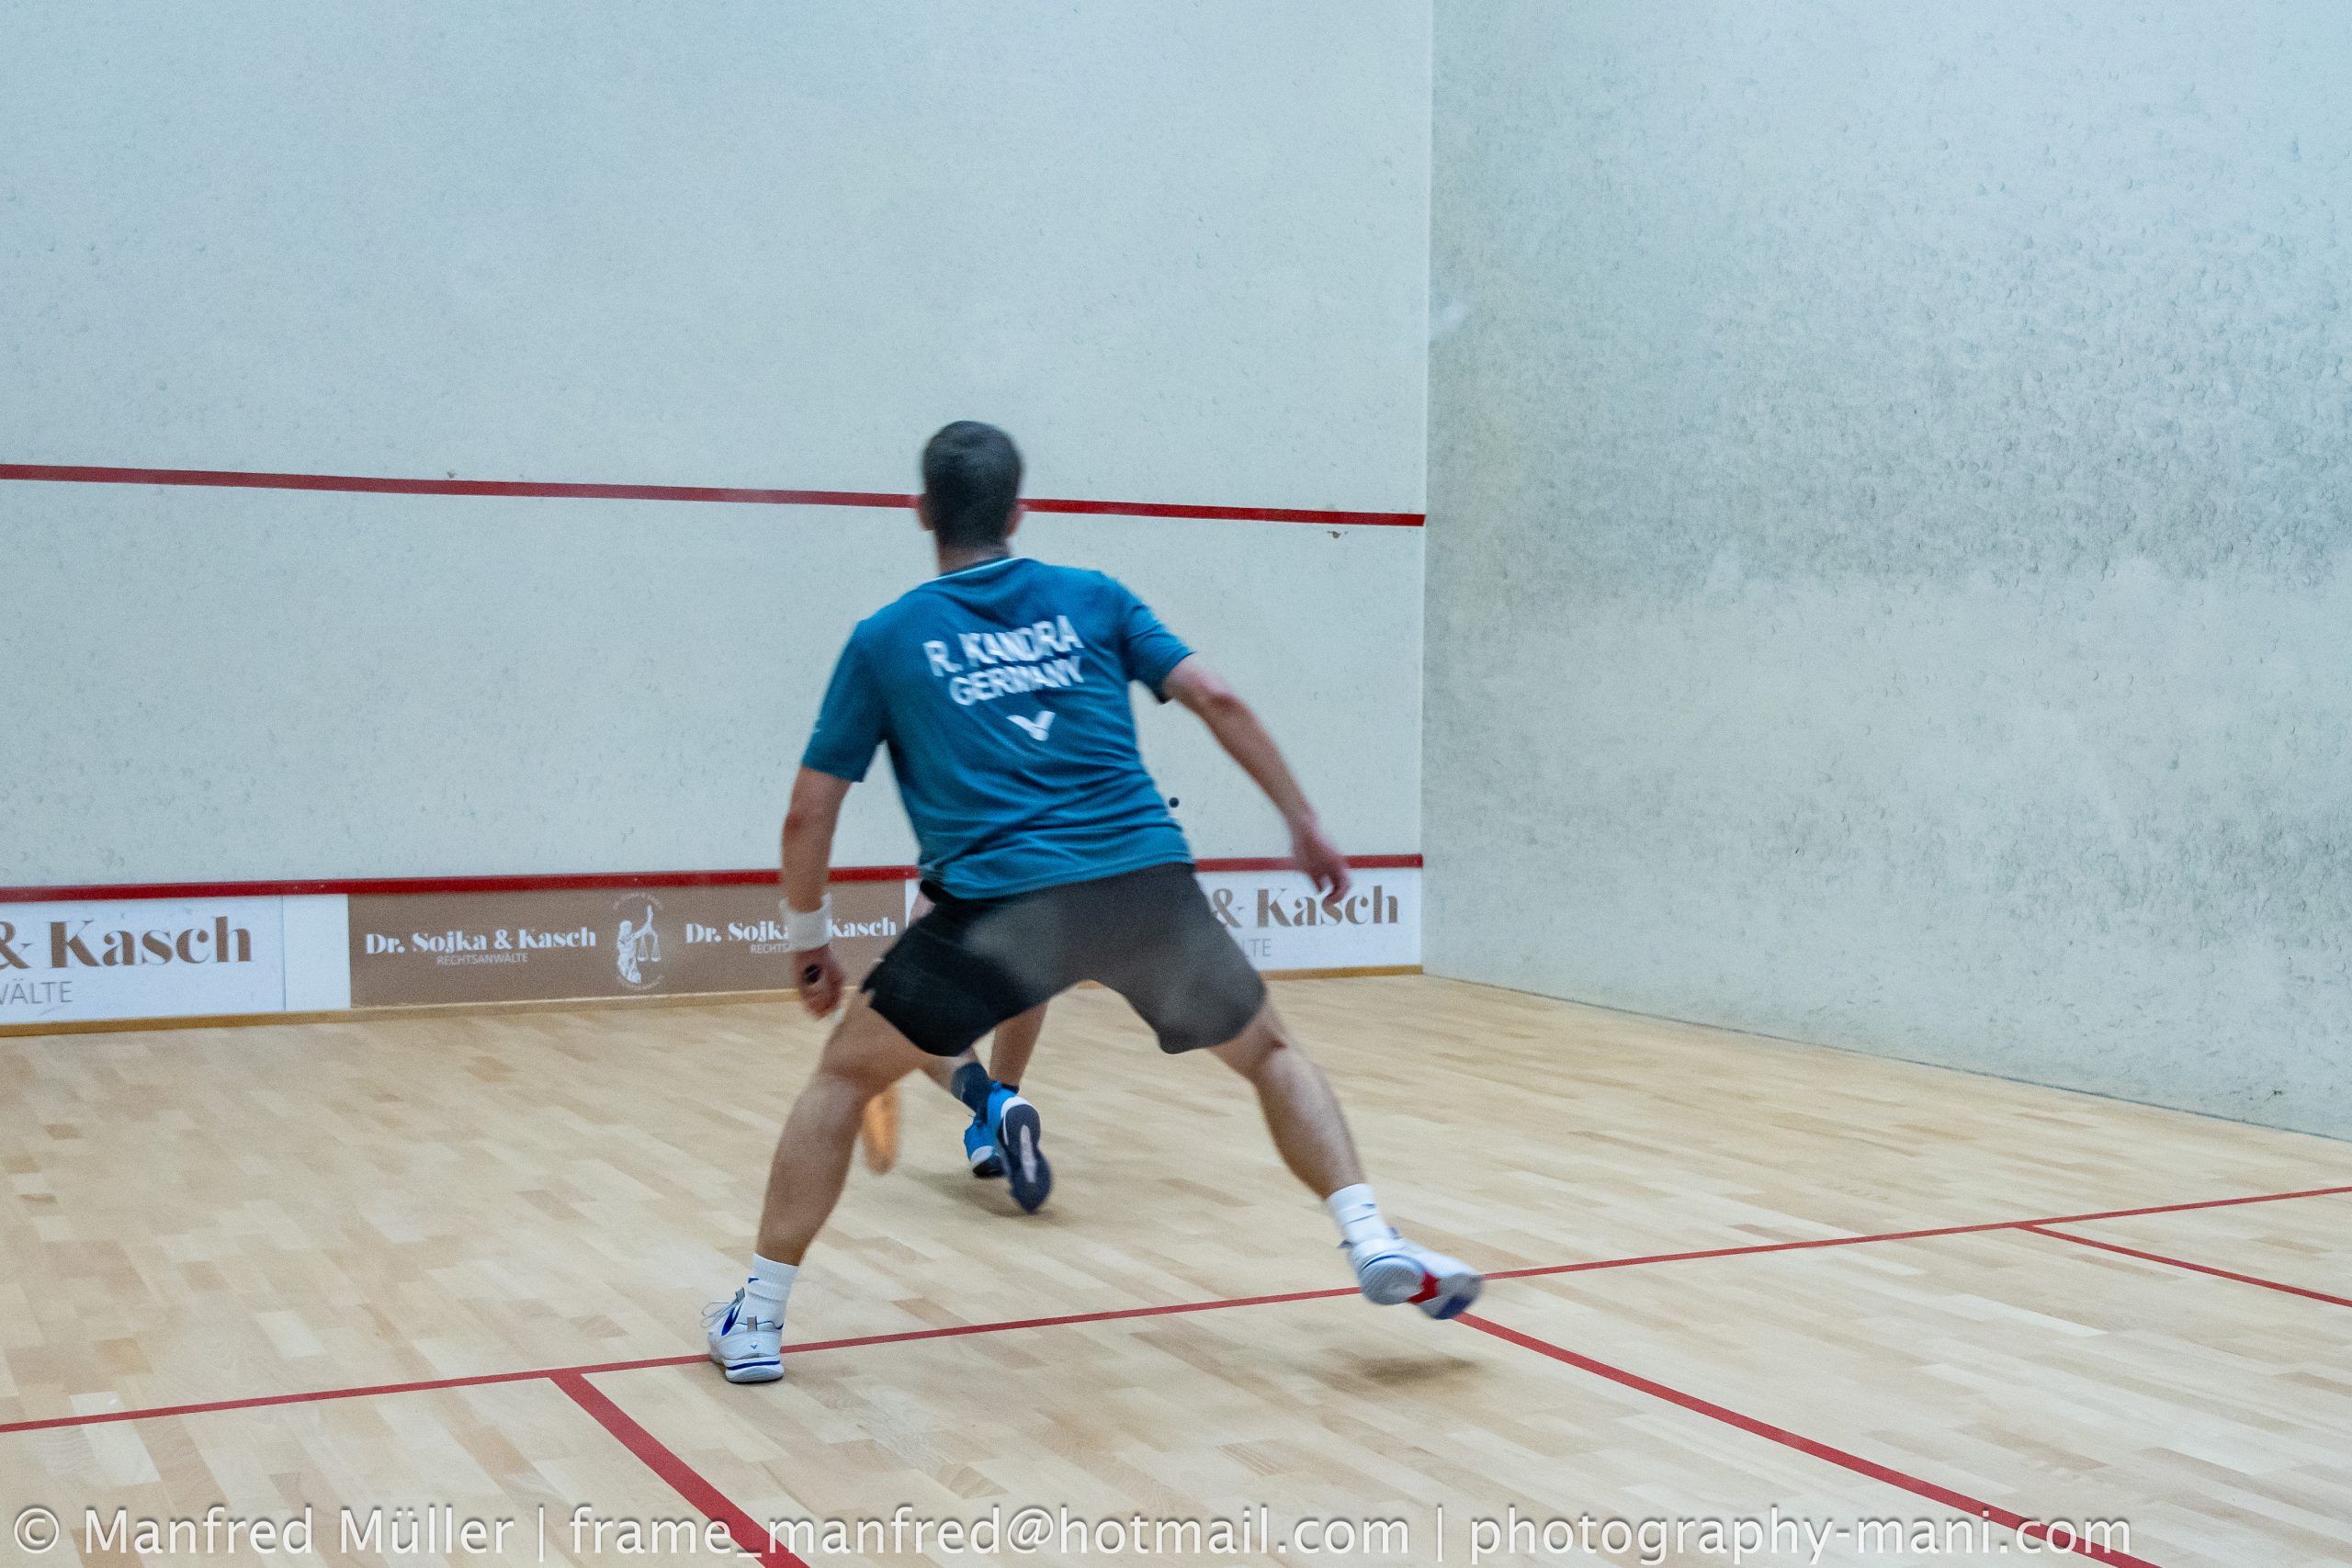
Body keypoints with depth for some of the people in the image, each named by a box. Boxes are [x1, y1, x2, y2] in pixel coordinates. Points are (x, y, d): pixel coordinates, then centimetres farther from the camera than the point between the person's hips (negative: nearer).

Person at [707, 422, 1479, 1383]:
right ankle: (1374, 1244, 11)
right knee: (1271, 1052, 25)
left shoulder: (884, 638, 15)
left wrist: (806, 938, 27)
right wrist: (1304, 823, 16)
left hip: (1001, 905, -2)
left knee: (844, 1075, 18)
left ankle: (758, 1320, 17)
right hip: (1149, 883, 2)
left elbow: (808, 814, 14)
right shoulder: (1090, 598, 17)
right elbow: (1216, 701, 8)